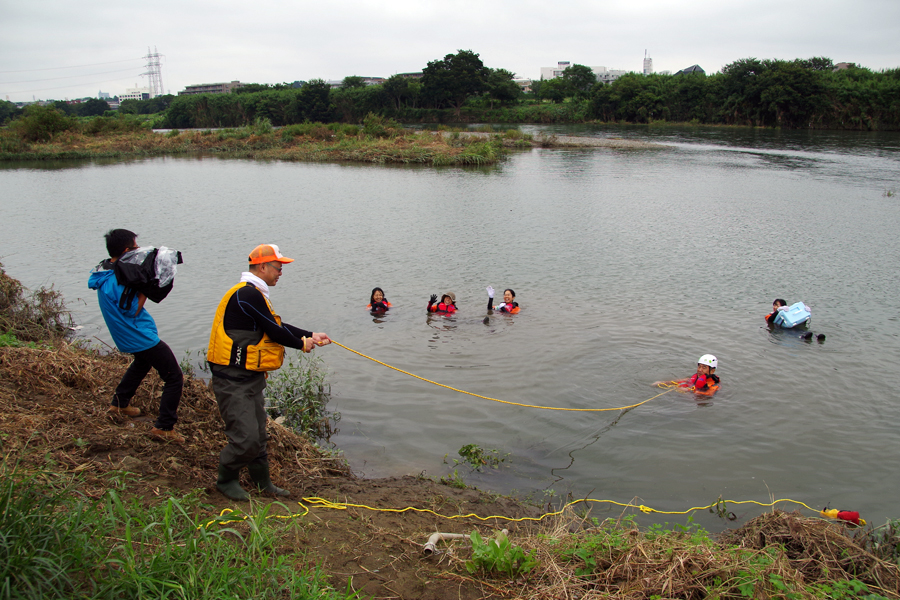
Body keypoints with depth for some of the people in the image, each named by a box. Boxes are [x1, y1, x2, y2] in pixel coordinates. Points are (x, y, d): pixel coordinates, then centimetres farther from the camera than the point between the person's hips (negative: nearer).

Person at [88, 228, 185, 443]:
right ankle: (164, 427, -2)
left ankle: (119, 403, 46)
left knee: (142, 362, 39)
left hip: (127, 337, 11)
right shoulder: (115, 281, -27)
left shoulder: (106, 270, 2)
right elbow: (133, 311, -23)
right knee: (174, 377, -4)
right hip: (141, 337, -11)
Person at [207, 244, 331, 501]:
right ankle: (226, 480, 16)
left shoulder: (254, 294, 15)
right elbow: (274, 331, -17)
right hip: (233, 380, -11)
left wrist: (311, 335, 13)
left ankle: (263, 482, 30)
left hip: (251, 377, 11)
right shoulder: (247, 295, -19)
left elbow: (277, 325, 18)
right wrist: (302, 344, -1)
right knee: (245, 437, -7)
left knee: (258, 434, 18)